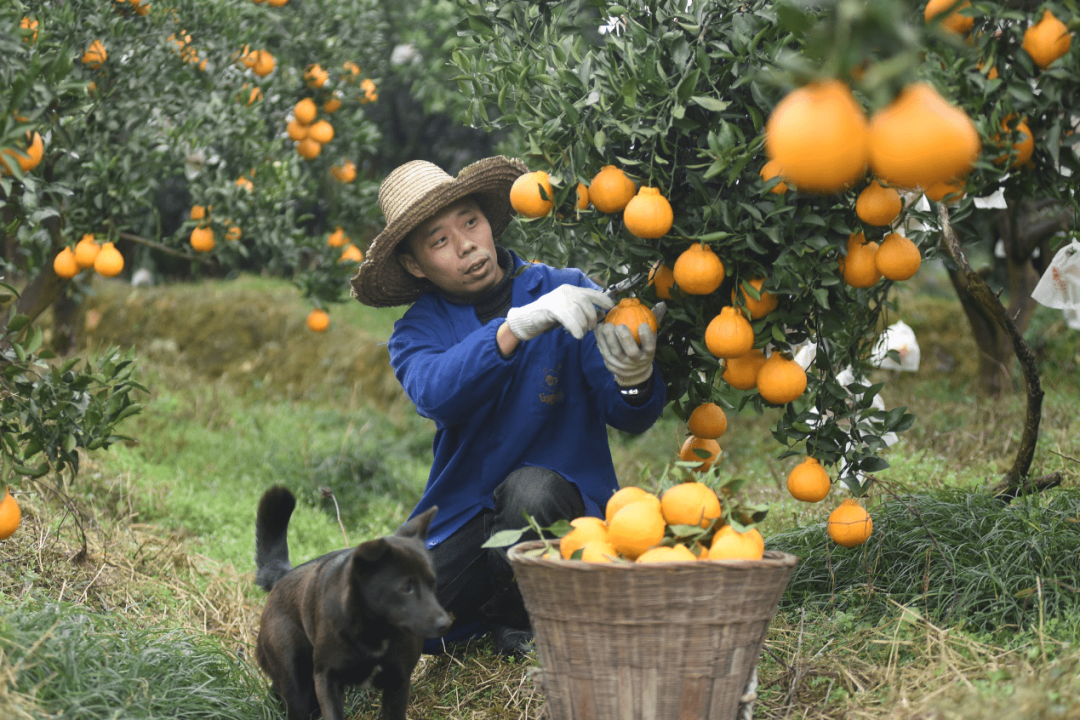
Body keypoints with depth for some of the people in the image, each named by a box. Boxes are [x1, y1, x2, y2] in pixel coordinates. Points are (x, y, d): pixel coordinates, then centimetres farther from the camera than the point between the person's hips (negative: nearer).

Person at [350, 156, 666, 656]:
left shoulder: (568, 291, -2)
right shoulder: (418, 331, 2)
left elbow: (630, 418, -9)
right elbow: (436, 394, -23)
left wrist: (635, 378, -34)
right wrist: (518, 325, -39)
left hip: (567, 502, -2)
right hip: (464, 518, 2)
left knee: (532, 488, -36)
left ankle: (514, 619, -6)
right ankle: (493, 606, 11)